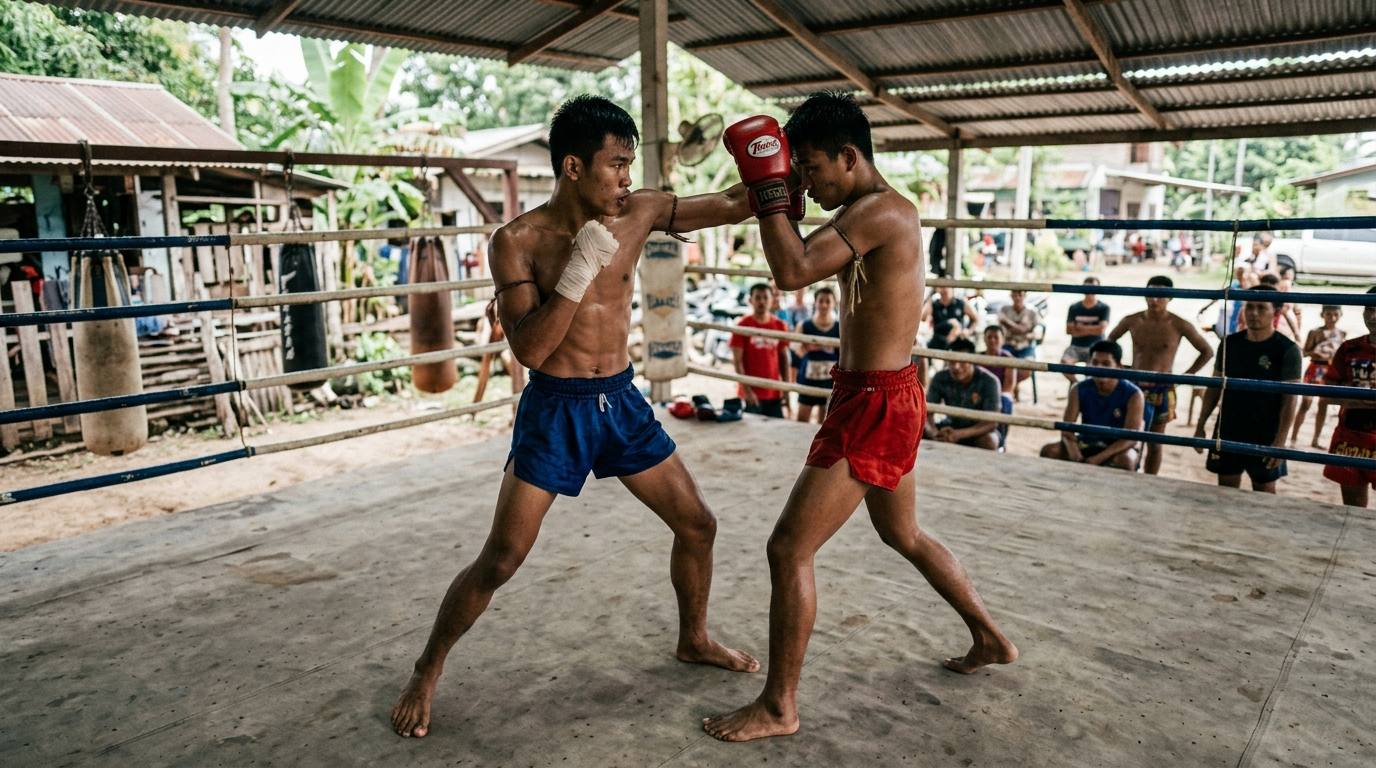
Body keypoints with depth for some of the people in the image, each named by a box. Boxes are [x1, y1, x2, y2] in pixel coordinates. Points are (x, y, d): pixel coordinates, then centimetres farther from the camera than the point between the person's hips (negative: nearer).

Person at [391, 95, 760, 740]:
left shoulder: (638, 212, -3)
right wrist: (578, 269, -28)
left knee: (696, 523, 11)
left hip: (621, 401, 5)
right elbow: (529, 351, -21)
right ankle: (427, 671, 23)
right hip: (554, 409, -4)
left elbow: (732, 206, 4)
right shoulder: (518, 241, -14)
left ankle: (694, 639, 36)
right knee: (500, 561, -2)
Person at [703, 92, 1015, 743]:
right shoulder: (876, 209, 12)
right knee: (903, 534, 27)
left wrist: (768, 187, -19)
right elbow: (808, 262, 15)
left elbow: (792, 270, -31)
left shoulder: (880, 211, -20)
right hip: (884, 396, 11)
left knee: (788, 549, -5)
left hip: (873, 405, -11)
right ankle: (991, 639, 44)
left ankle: (778, 707, 9)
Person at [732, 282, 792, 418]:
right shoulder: (742, 326, -5)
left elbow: (784, 358, 11)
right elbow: (737, 361, -7)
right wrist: (747, 389, -14)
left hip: (775, 393, 4)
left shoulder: (780, 325, 6)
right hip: (752, 393, -4)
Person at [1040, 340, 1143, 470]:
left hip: (1118, 448, -3)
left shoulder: (1133, 395, -14)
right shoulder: (1079, 390, -5)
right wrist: (1073, 452, -34)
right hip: (1086, 444, 3)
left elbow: (1131, 437, -20)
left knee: (1125, 460, -38)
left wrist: (1099, 458, -33)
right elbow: (1067, 428, -11)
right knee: (1049, 450, -22)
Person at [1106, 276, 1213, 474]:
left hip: (1162, 392, -1)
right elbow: (1110, 340, 17)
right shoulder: (1132, 321, -3)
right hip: (1134, 388, 1)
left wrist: (1184, 376, -4)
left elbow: (1207, 352, 2)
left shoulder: (1179, 325, -9)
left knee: (1154, 444, 9)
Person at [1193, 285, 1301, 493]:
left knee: (1264, 492, 7)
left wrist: (1280, 441, -17)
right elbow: (1214, 387, 11)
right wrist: (1200, 426, 8)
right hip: (1227, 432, 4)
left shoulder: (1287, 350, -7)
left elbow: (1289, 400, -10)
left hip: (1265, 436, -4)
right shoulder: (1230, 343, 5)